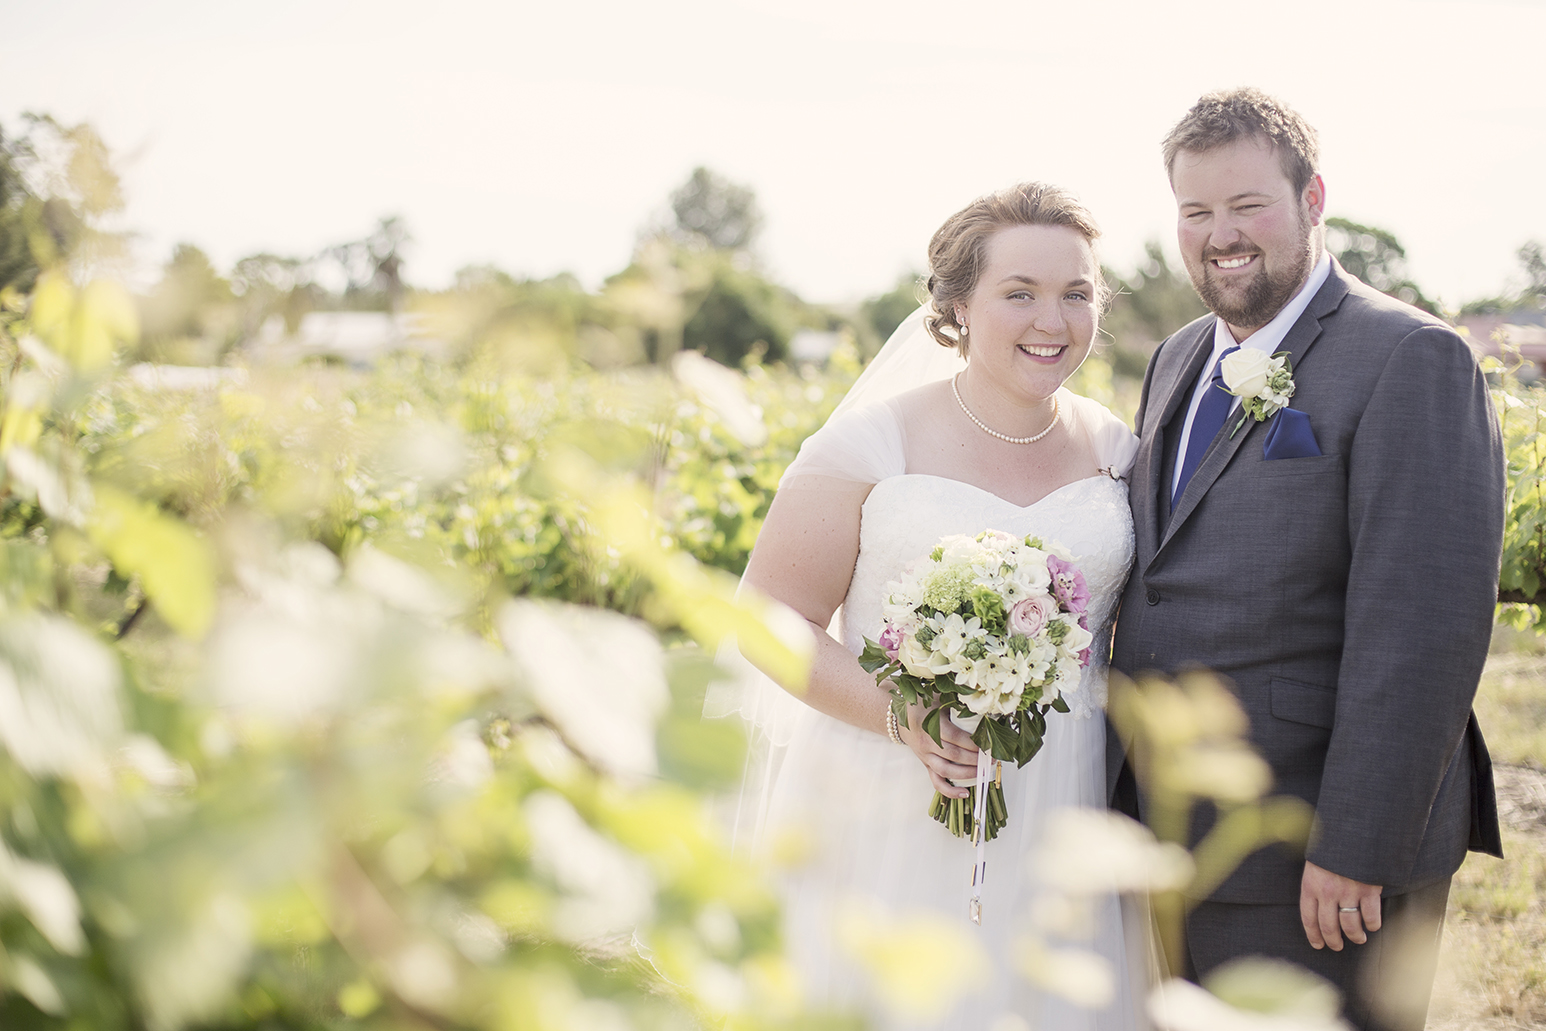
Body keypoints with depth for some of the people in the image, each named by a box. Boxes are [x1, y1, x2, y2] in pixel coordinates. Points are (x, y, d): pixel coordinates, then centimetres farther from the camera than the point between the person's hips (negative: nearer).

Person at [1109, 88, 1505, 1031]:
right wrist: (1127, 794, 12)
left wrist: (1356, 851, -21)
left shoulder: (1411, 361, -12)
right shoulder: (1178, 362, 13)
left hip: (1310, 861, -7)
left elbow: (1426, 626, -19)